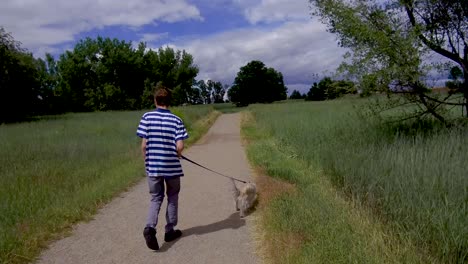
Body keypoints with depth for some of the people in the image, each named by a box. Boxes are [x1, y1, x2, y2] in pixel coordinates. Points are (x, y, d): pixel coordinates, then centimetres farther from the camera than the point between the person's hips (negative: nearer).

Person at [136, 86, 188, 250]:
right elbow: (180, 147, -13)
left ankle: (150, 227, -7)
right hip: (172, 166, -1)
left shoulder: (147, 117, -6)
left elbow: (144, 145, -7)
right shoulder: (176, 120, -6)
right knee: (172, 197, 18)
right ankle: (170, 231, 26)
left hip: (153, 166, 1)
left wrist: (147, 161, 9)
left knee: (156, 198, 14)